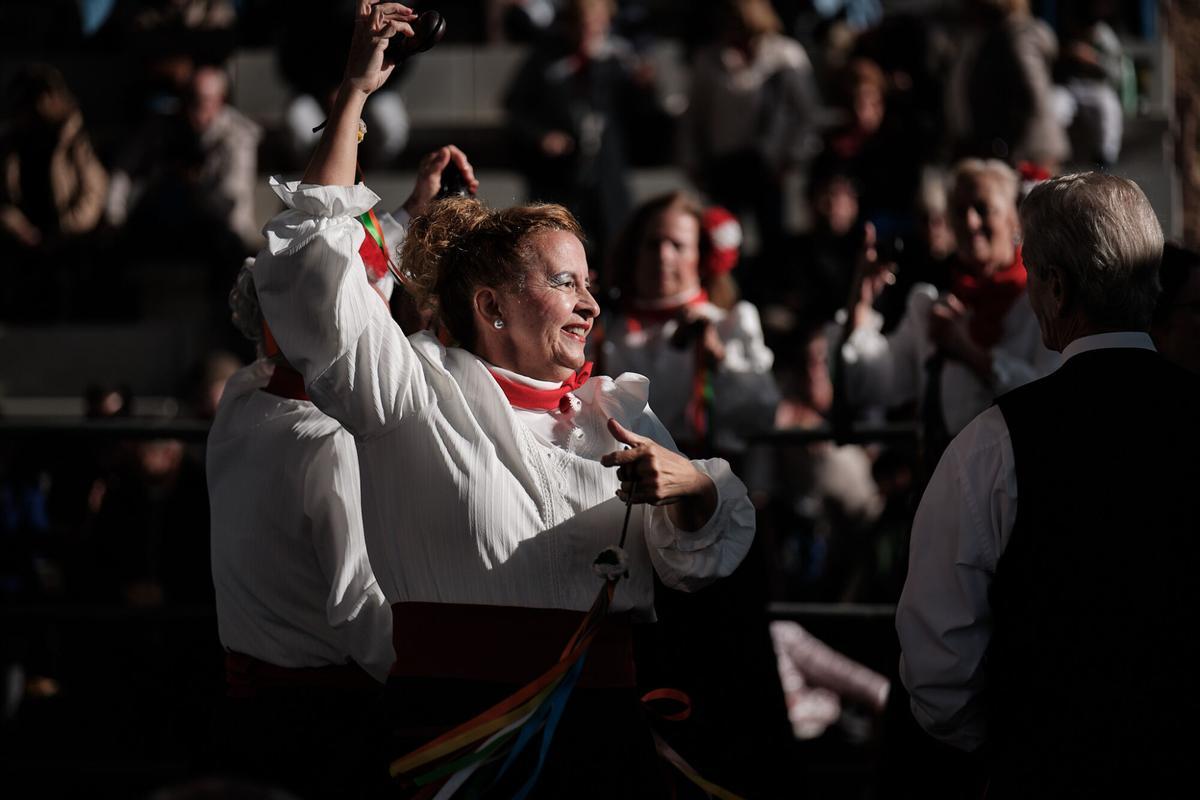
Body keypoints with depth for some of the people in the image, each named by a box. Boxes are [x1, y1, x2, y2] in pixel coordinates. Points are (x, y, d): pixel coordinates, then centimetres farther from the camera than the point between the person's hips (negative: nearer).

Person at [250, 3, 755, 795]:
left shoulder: (618, 407, 17)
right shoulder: (421, 389, 4)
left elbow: (698, 562, 15)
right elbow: (311, 271, -6)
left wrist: (690, 487, -9)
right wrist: (354, 96, -5)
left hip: (603, 729, 5)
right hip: (454, 725, -4)